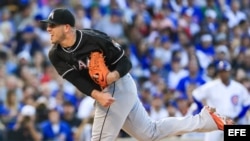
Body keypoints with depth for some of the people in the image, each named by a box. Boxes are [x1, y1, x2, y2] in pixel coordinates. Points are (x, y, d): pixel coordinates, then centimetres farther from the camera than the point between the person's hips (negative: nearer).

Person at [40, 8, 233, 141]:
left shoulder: (94, 39, -22)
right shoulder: (56, 55, -5)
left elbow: (125, 63, -13)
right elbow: (77, 80, -16)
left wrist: (113, 76, -34)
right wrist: (97, 95, -34)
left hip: (118, 87, -8)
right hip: (104, 92, 8)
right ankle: (205, 119, 28)